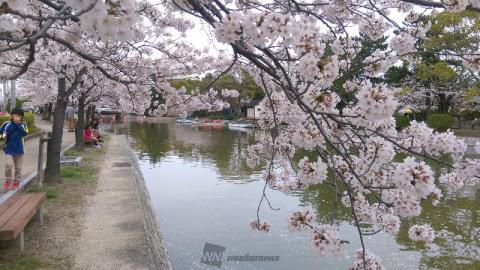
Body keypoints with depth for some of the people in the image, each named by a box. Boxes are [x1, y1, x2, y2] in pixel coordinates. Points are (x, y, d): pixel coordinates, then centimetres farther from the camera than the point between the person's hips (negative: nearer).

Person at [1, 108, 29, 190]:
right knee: (8, 165, -11)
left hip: (19, 149, 0)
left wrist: (18, 124, -22)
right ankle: (8, 180, 9)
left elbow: (25, 133, -21)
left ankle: (16, 182, 23)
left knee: (18, 167, 9)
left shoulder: (23, 125, -4)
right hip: (9, 149, 0)